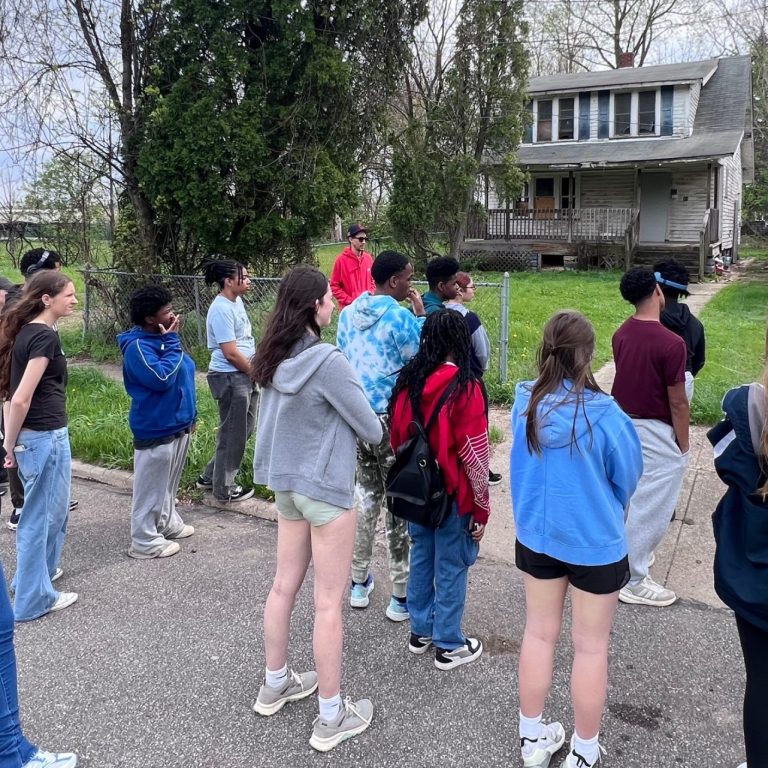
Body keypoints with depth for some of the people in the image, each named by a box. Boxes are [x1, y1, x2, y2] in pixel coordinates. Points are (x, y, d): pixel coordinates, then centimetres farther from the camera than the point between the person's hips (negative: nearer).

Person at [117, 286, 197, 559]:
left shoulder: (163, 338, 9)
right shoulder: (138, 347, -19)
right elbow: (161, 378, -30)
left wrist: (191, 414, 20)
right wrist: (172, 342, -22)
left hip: (178, 426, 9)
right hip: (156, 431, -9)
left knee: (169, 484, 23)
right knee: (151, 488, 2)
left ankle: (168, 523, 38)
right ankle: (145, 541, 12)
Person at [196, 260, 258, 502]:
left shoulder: (237, 301, 10)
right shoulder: (221, 310, -19)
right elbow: (230, 353, -21)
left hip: (246, 376, 10)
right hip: (230, 378, -10)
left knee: (244, 430, 19)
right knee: (233, 434, 4)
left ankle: (210, 477, 33)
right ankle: (224, 489, 21)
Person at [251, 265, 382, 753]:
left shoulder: (274, 359, 0)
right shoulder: (328, 361, -23)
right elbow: (372, 432, -14)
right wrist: (370, 426, 7)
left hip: (286, 484, 8)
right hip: (326, 489, -8)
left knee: (284, 586, 19)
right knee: (329, 602, 2)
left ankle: (275, 685, 36)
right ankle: (332, 717, 15)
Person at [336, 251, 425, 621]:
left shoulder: (348, 313, 5)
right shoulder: (400, 317, -16)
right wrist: (420, 316, -3)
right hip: (392, 420, -6)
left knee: (365, 493, 20)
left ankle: (359, 582, 29)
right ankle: (401, 596, 13)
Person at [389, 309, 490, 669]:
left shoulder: (408, 381, -2)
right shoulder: (465, 388, -19)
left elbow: (397, 438, 7)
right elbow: (474, 455, -16)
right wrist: (481, 508, -7)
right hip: (453, 495, -6)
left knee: (421, 557, 19)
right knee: (451, 567, 7)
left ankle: (420, 630, 33)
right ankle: (449, 645, 20)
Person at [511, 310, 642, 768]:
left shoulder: (525, 404, -12)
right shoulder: (604, 414, -23)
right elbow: (629, 477, -7)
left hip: (535, 537, 4)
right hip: (595, 544, -4)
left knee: (539, 633, 19)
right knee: (592, 645, 13)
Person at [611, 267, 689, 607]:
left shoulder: (621, 334, 0)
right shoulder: (671, 343, -23)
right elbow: (677, 403, -17)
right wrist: (683, 446, -5)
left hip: (623, 424, 8)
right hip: (656, 433, -7)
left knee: (625, 500, 21)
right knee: (649, 508, 4)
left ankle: (625, 559, 37)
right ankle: (633, 582, 13)